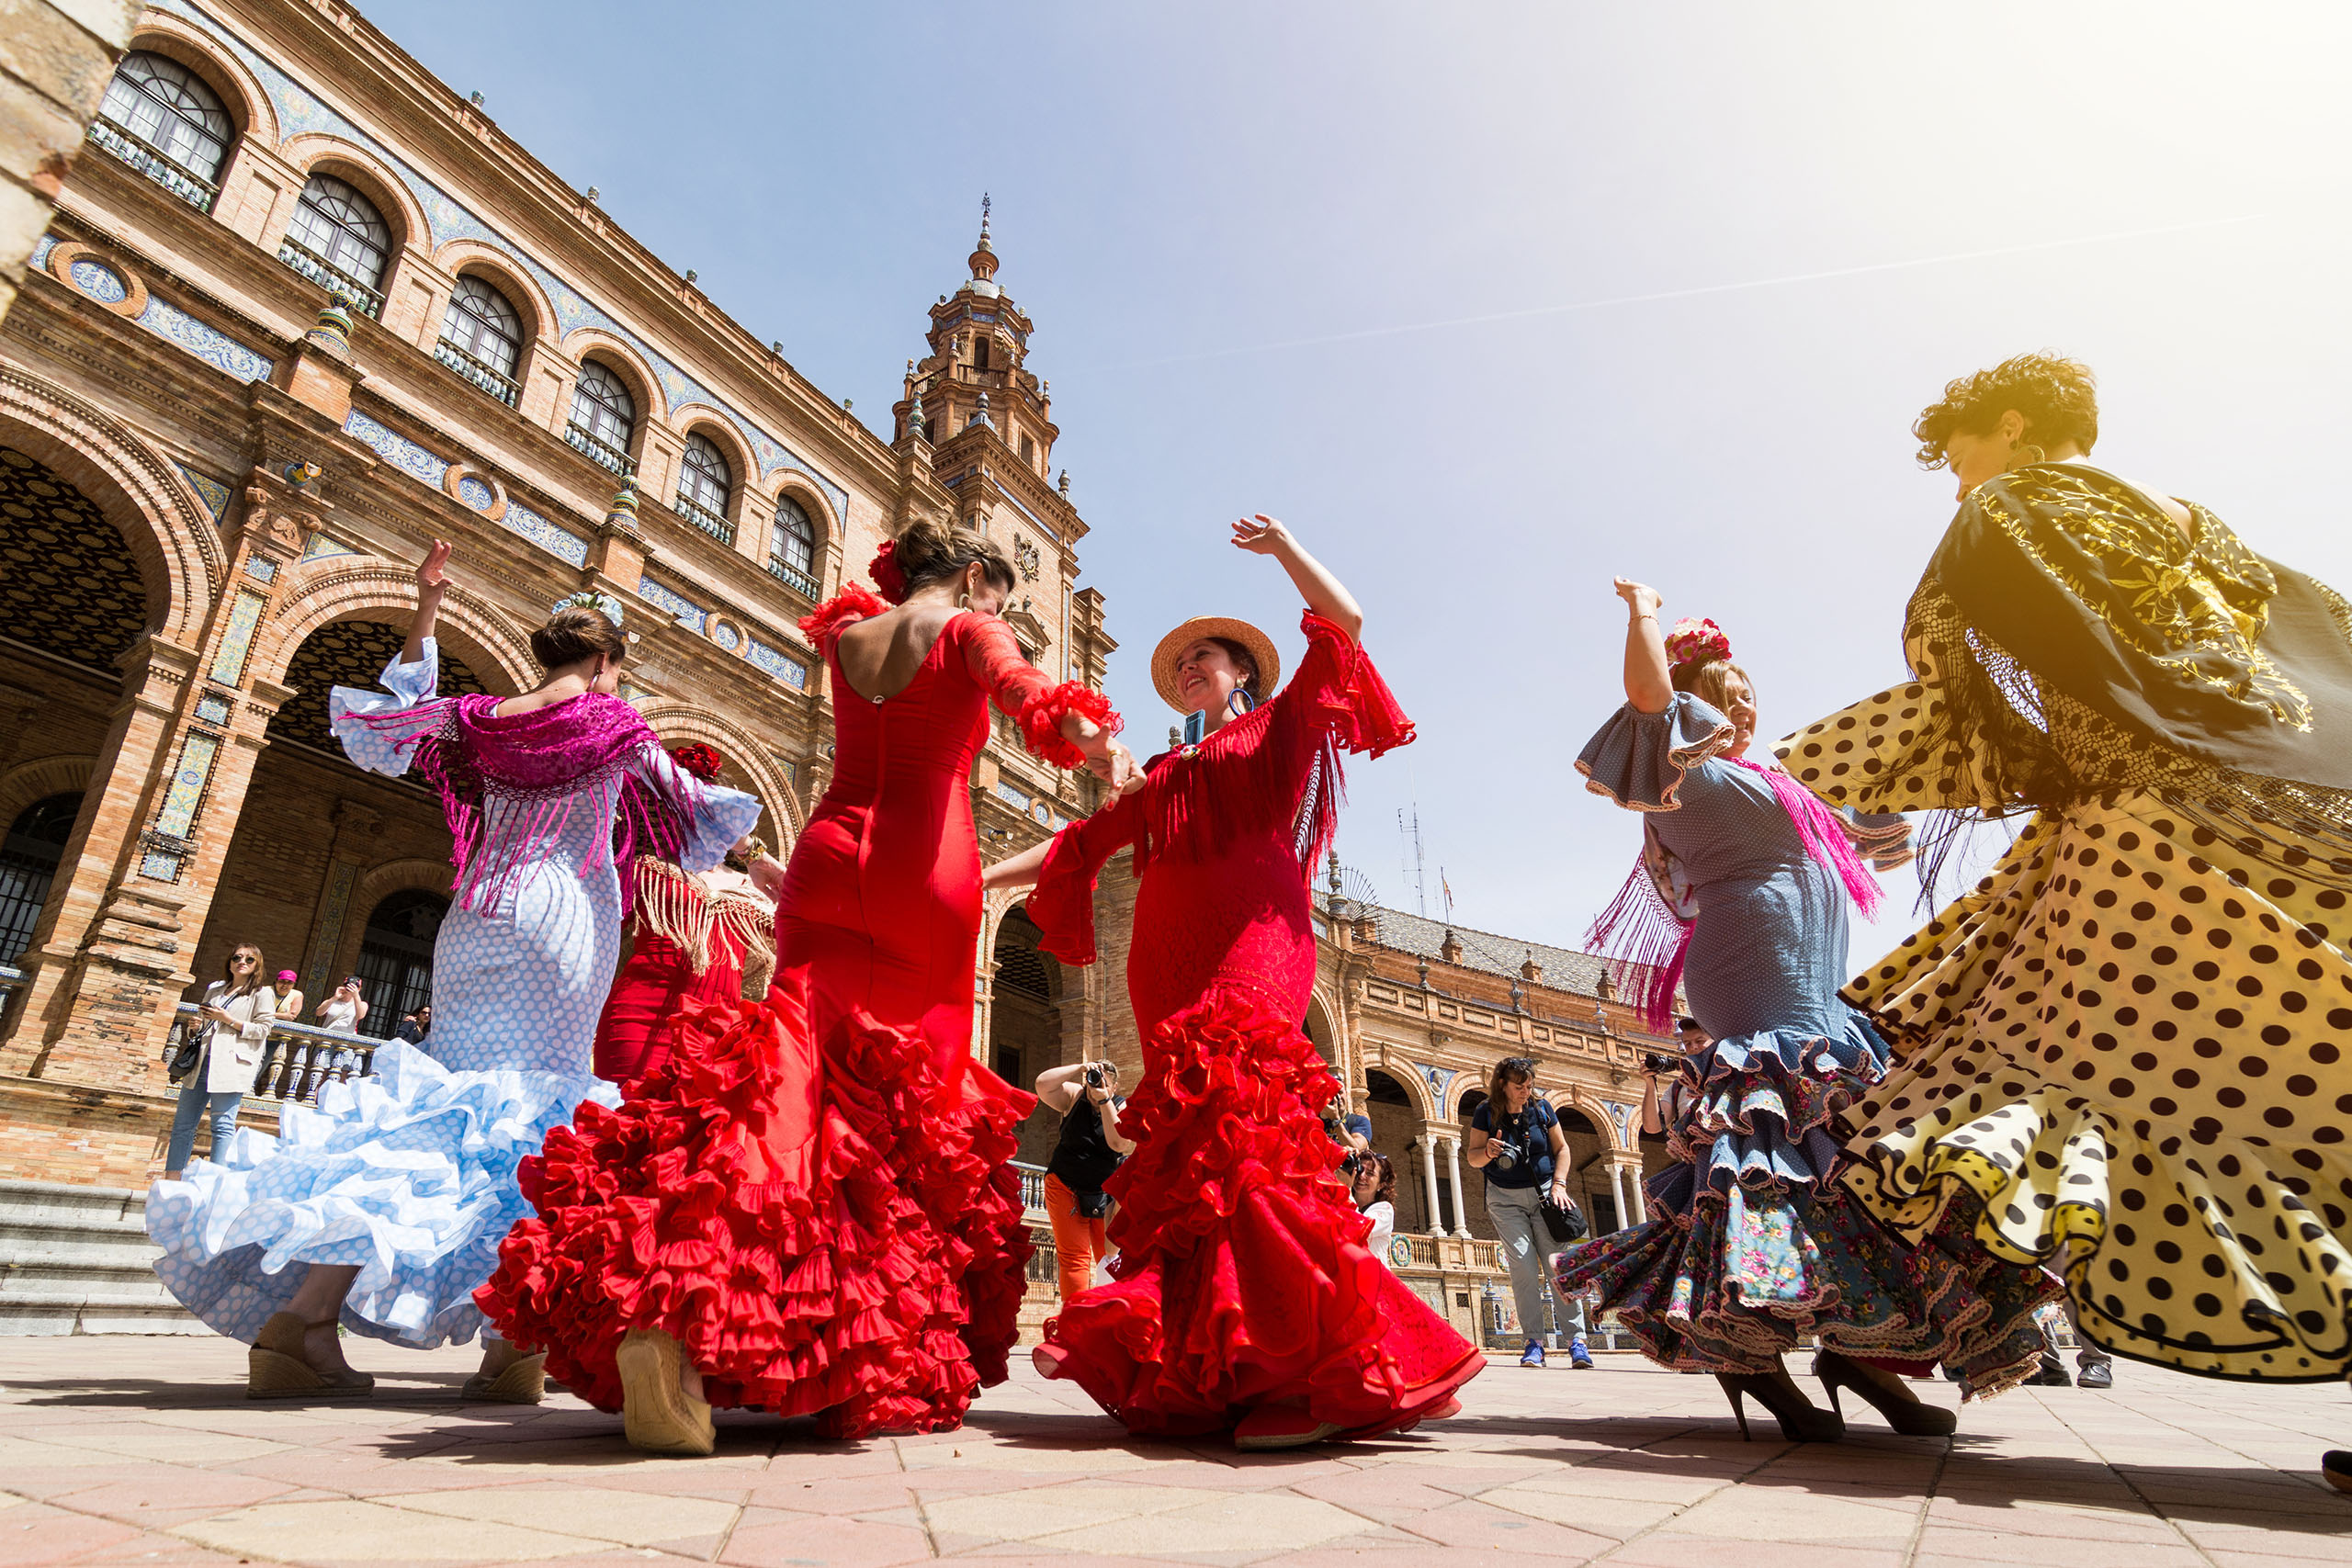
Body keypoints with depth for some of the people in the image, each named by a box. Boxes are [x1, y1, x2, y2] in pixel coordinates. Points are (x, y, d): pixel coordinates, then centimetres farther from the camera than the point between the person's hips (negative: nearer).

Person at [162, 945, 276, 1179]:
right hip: (202, 1062, 7)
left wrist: (229, 1020, -10)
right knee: (183, 1123, 6)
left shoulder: (262, 993, 3)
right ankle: (170, 1181, 9)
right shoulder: (214, 989, 21)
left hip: (231, 1065, -7)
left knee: (223, 1125, -9)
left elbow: (263, 1029, -5)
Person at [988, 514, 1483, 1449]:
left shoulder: (1280, 728, 18)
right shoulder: (1169, 776, 31)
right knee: (1192, 1141, -5)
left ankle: (1325, 1372, -23)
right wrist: (984, 875, 22)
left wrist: (1280, 545, 13)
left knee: (1232, 1124, -23)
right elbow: (1083, 841, 28)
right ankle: (1204, 1369, -4)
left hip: (1248, 945, -5)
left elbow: (1342, 624, 9)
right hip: (1170, 962, 6)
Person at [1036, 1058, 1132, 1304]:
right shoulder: (1074, 1096, -3)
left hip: (1106, 1194, 0)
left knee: (1109, 1256, 2)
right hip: (1065, 1189, 0)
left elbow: (1120, 1143, -24)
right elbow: (1042, 1084, -19)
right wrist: (1078, 1069, -23)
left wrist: (1104, 1101, -25)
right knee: (1074, 1257, -6)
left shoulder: (1124, 1108, -7)